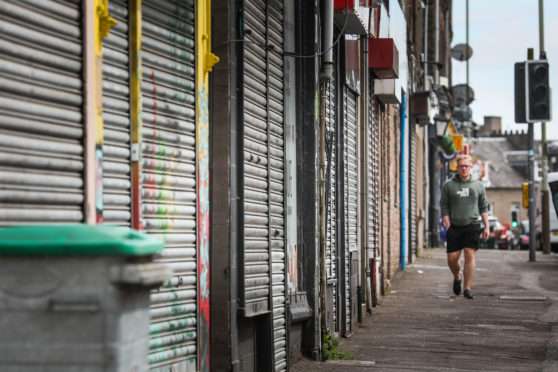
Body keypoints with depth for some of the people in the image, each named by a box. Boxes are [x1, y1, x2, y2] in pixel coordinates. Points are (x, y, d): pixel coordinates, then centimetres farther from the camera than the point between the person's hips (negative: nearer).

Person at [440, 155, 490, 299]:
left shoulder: (478, 185, 8)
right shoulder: (448, 185, 4)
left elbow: (483, 207, 12)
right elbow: (444, 206, 4)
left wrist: (487, 227, 5)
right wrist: (448, 226, -5)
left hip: (472, 226, 0)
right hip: (454, 226, 0)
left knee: (470, 255, -12)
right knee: (452, 259, 0)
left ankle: (467, 289, -9)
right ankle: (457, 277, 32)